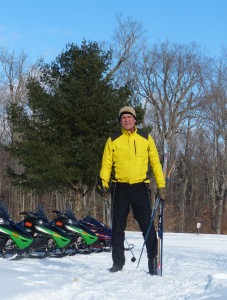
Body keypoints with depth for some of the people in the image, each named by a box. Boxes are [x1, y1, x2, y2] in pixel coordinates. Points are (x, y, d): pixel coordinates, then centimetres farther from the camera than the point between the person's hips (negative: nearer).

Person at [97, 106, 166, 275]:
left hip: (141, 188, -1)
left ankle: (153, 262, 1)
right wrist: (103, 182, -4)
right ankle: (118, 262, 16)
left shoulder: (146, 139, 10)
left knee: (147, 225, -6)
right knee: (118, 227, 5)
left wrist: (161, 186, 5)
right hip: (120, 188, 1)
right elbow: (106, 164, 11)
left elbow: (155, 163, 11)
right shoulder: (113, 141, 10)